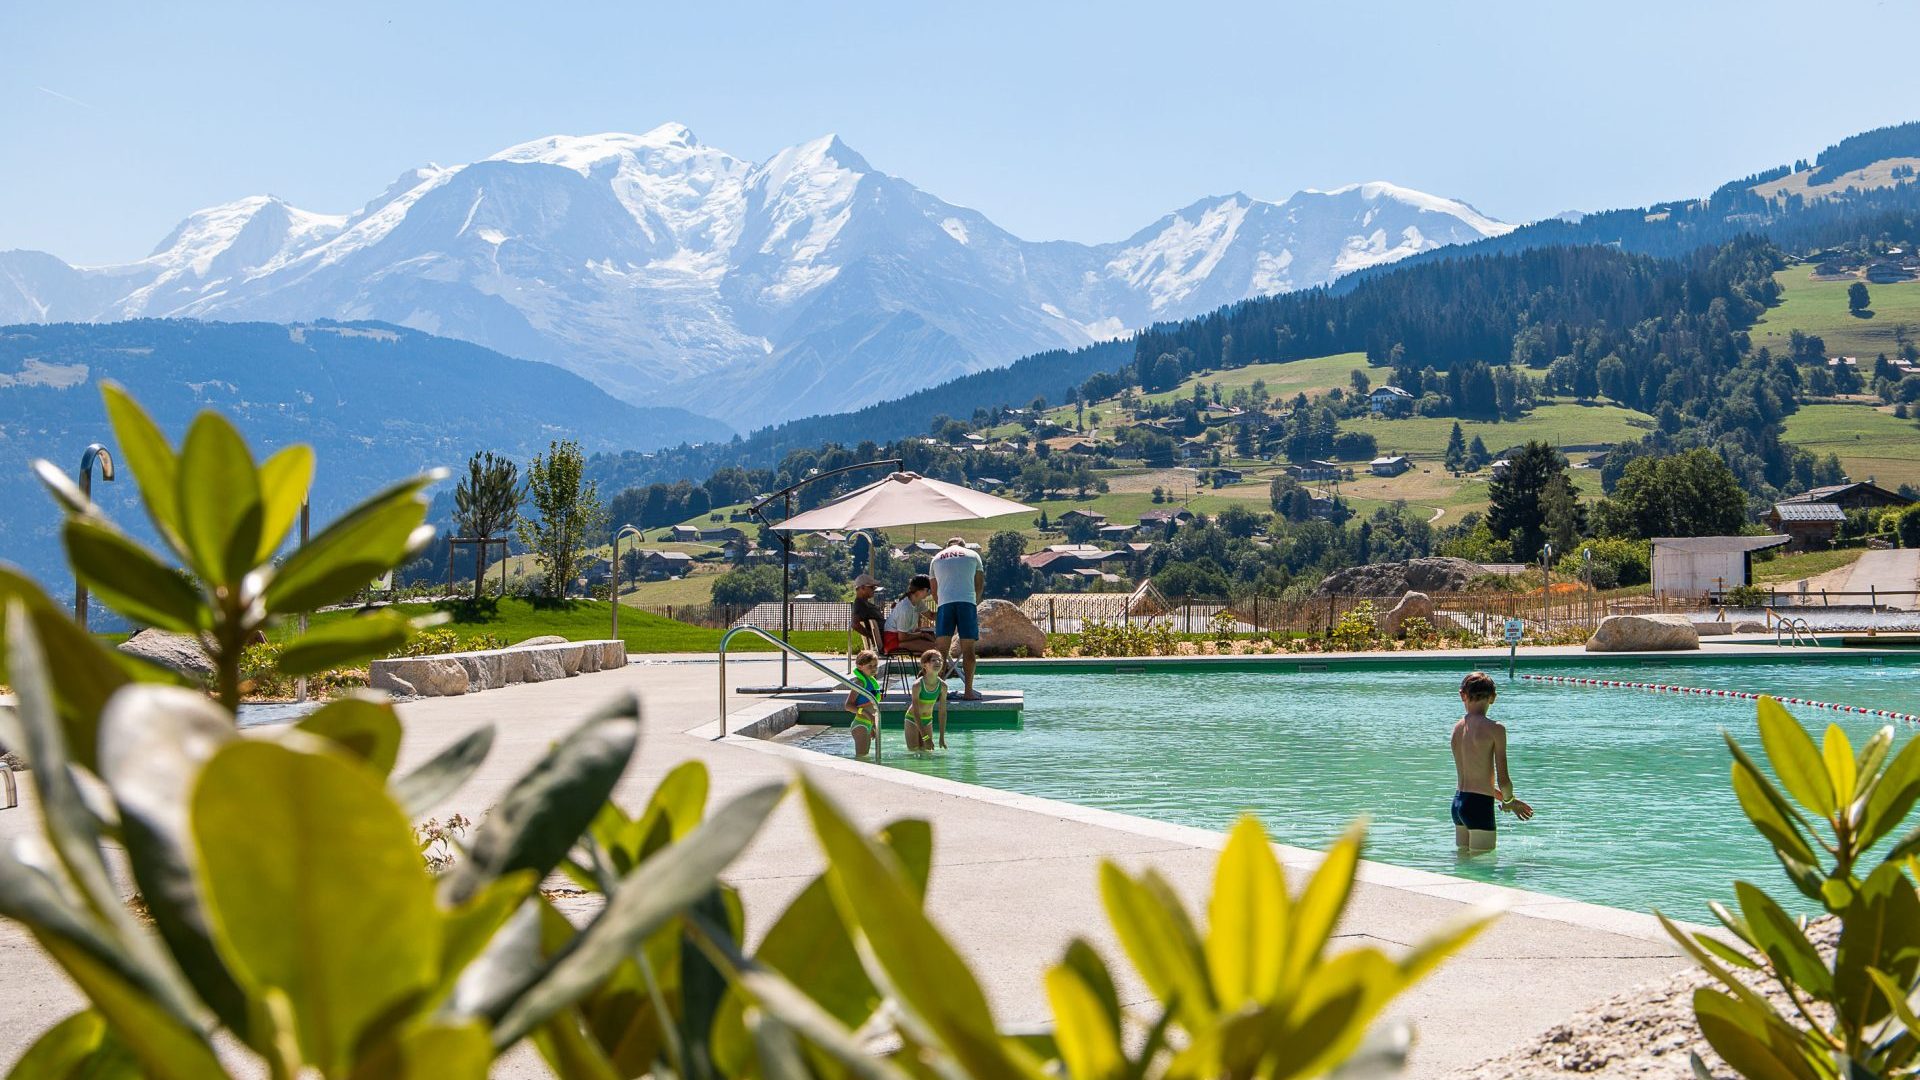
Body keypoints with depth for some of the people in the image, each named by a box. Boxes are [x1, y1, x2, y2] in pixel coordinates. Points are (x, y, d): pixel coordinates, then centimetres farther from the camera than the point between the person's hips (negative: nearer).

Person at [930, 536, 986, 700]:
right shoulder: (973, 555, 17)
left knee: (941, 648, 1)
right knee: (968, 649, 1)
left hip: (945, 602, 2)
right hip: (967, 602, -2)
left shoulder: (937, 558, 23)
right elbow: (980, 584, 15)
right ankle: (969, 691, -1)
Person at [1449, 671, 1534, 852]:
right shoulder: (1494, 729, -12)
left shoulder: (1457, 728, 8)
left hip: (1458, 802, 7)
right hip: (1479, 807, -7)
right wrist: (1508, 800, 9)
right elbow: (1503, 780, -12)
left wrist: (1502, 797, 22)